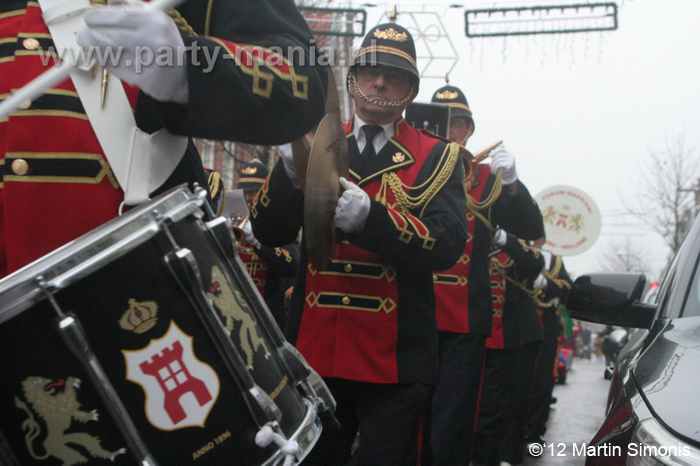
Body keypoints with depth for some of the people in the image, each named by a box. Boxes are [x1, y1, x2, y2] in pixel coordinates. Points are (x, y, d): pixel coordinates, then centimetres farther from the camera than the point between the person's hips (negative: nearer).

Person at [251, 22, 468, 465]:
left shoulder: (437, 156, 2)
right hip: (316, 351, 3)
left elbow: (448, 245, -13)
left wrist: (367, 213, -28)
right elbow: (268, 233, -1)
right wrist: (292, 171, -20)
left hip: (394, 361, -2)